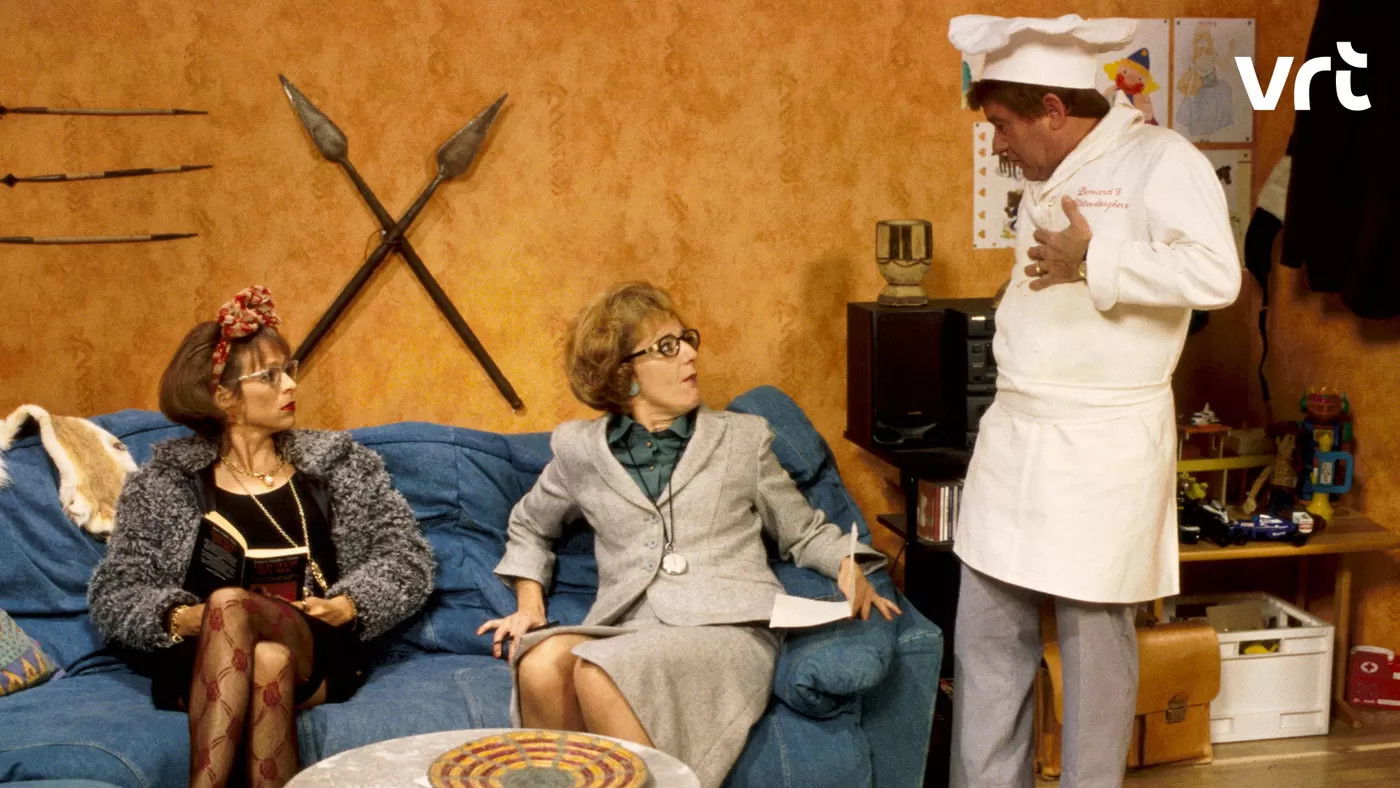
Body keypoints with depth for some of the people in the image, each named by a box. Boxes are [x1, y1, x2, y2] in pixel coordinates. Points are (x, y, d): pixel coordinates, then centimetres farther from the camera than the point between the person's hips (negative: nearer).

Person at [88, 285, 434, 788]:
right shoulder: (164, 482, 12)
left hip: (316, 656, 0)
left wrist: (344, 607, -9)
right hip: (200, 667, 0)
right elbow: (112, 596, 7)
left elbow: (407, 558, 9)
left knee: (228, 601, -32)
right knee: (268, 661, -36)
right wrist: (180, 618, -14)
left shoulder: (336, 461, 14)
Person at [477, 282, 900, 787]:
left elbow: (806, 531, 21)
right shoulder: (579, 448, 15)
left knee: (597, 673, -33)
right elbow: (528, 527, 33)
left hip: (728, 631, -2)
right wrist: (530, 602, 17)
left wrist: (849, 565, 0)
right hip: (626, 634, 2)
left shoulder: (743, 438, 14)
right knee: (542, 662, -33)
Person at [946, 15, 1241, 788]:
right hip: (1014, 434, 8)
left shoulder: (1160, 159, -12)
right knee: (986, 636, 11)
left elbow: (1216, 273, -25)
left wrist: (1093, 261, -19)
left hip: (1101, 443, -8)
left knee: (1093, 640, 4)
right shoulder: (1047, 176, 13)